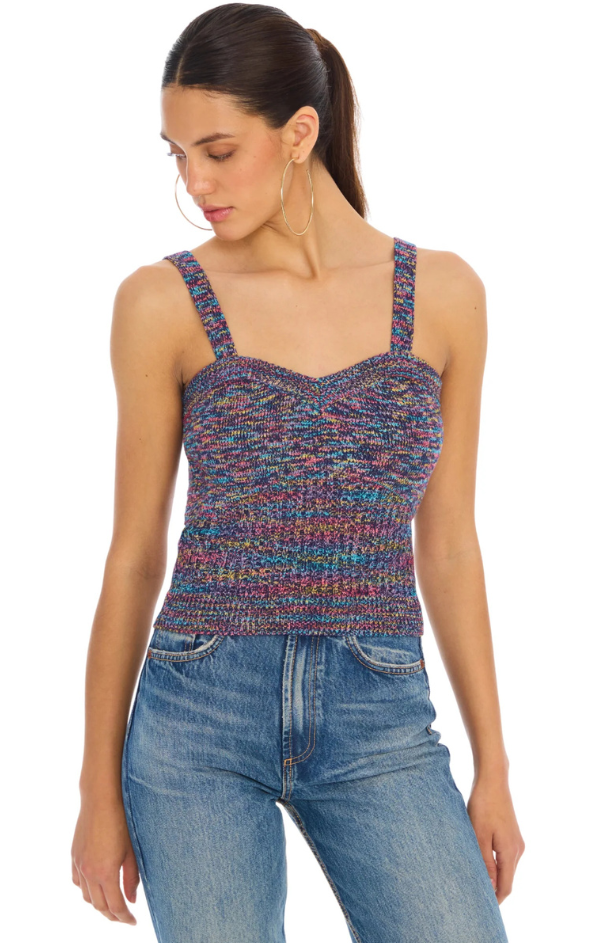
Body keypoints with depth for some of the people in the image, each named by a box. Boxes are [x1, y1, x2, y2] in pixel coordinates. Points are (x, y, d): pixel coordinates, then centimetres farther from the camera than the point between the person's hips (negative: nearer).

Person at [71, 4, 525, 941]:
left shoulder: (442, 293, 2)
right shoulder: (163, 302, -2)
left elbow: (447, 546, 8)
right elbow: (135, 553, 3)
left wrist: (494, 764, 7)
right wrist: (101, 790, 5)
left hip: (381, 725, 1)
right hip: (199, 717, -1)